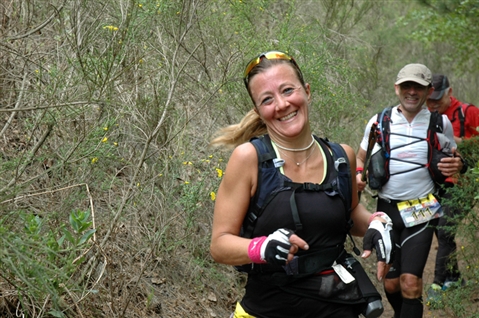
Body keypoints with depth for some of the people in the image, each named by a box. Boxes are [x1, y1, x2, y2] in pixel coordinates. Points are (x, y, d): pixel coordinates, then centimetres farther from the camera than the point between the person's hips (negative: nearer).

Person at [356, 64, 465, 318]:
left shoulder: (441, 123, -1)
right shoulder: (378, 121, 1)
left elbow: (453, 158, 12)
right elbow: (361, 159, 13)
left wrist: (456, 166, -13)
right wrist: (359, 174, -11)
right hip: (386, 210, 2)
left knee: (410, 282, -15)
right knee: (391, 283, 8)